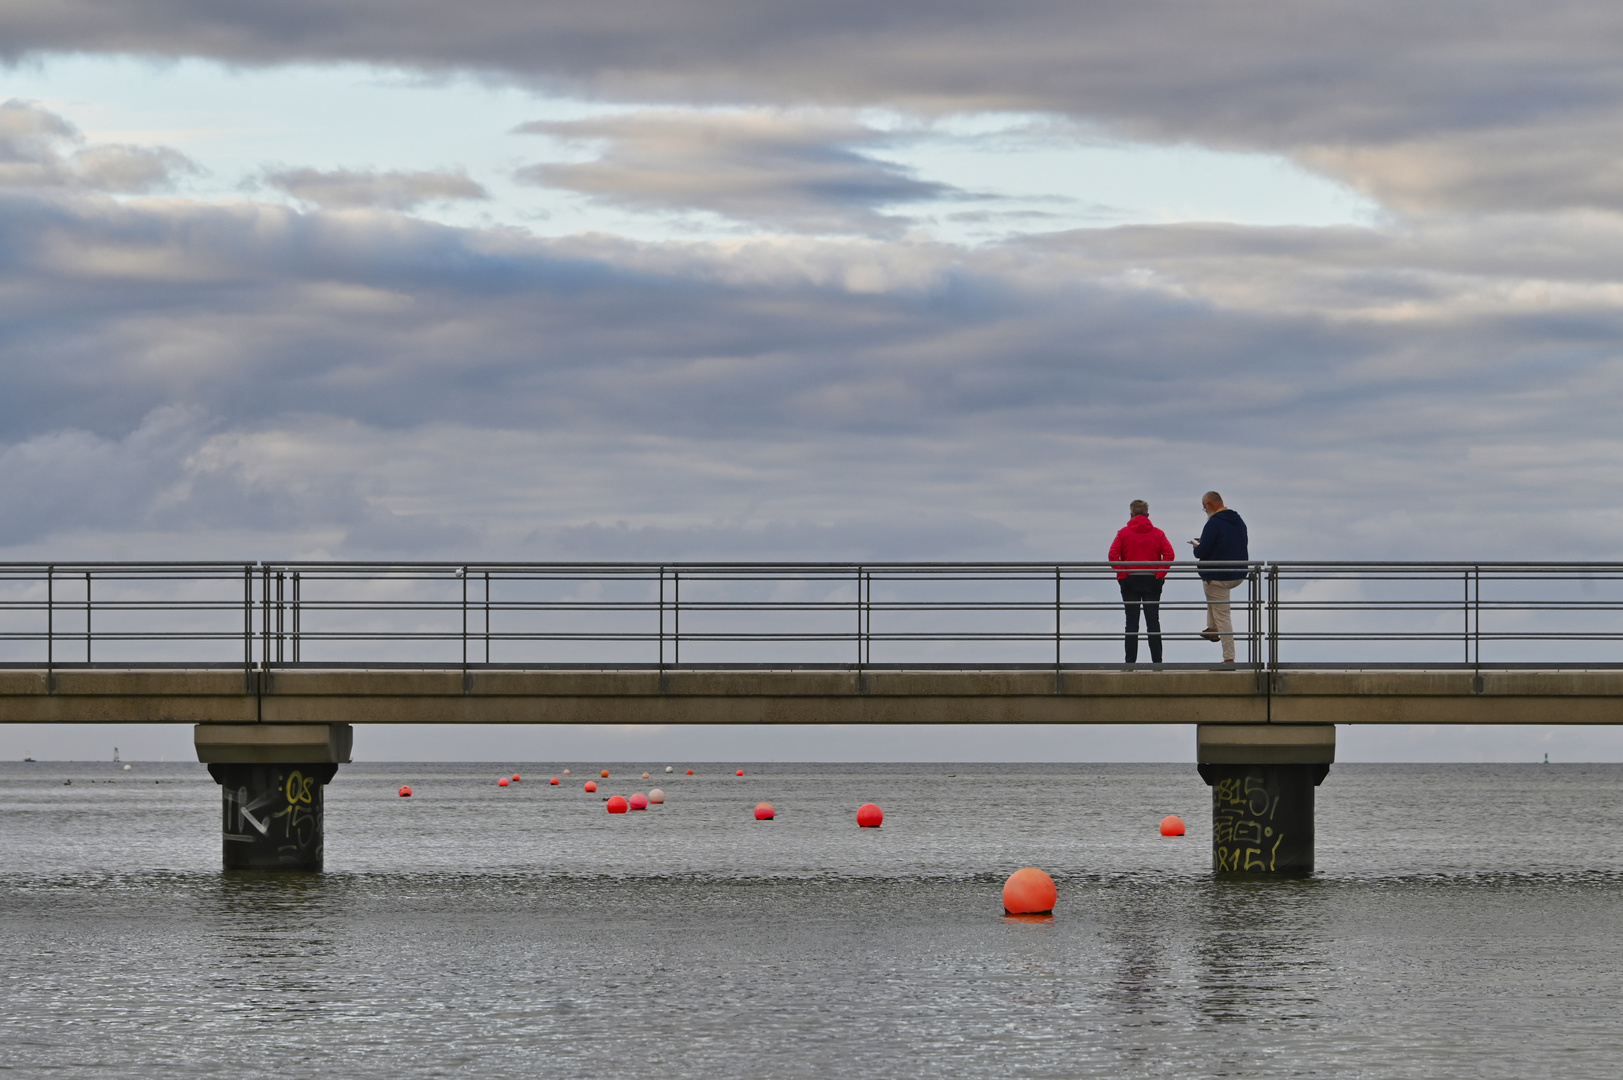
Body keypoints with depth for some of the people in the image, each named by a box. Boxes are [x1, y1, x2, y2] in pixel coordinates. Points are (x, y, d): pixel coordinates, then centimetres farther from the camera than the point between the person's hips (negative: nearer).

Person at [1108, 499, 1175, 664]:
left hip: (1130, 582, -1)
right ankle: (1156, 659, 0)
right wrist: (1160, 574, -3)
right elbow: (1169, 554, -8)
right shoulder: (1157, 533, 3)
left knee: (1131, 621, 2)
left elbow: (1113, 555, -11)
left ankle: (1130, 660, 0)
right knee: (1153, 620, 3)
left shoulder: (1124, 533, 0)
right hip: (1152, 581, 1)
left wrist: (1121, 574, -5)